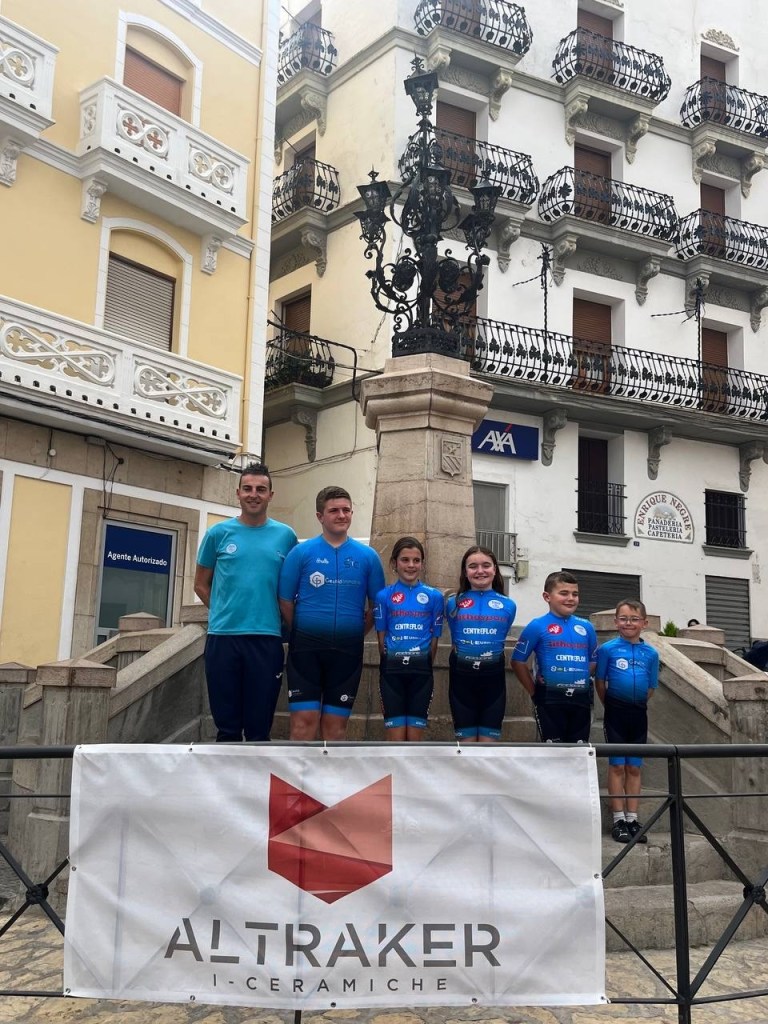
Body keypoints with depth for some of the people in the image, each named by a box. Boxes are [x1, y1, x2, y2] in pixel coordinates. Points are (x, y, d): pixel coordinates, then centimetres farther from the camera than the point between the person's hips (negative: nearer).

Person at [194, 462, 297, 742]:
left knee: (259, 726, 6)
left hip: (267, 638, 0)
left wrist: (277, 617, 3)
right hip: (222, 637, 0)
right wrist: (226, 611, 6)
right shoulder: (218, 533, 5)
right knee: (227, 725, 8)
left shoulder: (285, 536, 5)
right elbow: (201, 585, 13)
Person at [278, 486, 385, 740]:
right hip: (307, 647, -2)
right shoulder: (301, 552, 0)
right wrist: (302, 633, 4)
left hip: (348, 650, 2)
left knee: (336, 723, 8)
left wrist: (356, 634, 7)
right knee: (304, 719, -4)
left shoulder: (368, 556, 5)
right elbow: (285, 600, 1)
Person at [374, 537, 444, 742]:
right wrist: (391, 664, 6)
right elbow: (381, 639, 4)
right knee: (396, 738, 1)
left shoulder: (434, 597, 2)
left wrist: (423, 665, 6)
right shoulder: (384, 596, 0)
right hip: (392, 671, -1)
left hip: (421, 671, 1)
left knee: (415, 738, 5)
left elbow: (434, 638, 5)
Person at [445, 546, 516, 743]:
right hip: (462, 676, 0)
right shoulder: (453, 603, 1)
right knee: (467, 743, 6)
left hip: (493, 676, 0)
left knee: (488, 742, 4)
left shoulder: (508, 605, 1)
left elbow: (499, 639, 12)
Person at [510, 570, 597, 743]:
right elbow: (518, 661, -3)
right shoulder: (537, 626, -6)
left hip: (581, 699, 4)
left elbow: (593, 660, 19)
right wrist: (534, 691, -3)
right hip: (550, 700, -4)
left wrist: (582, 679, 5)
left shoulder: (586, 627, 7)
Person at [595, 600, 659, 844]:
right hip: (616, 712, -3)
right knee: (617, 766, 2)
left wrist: (637, 703, 5)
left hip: (638, 713, 3)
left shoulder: (651, 653, 1)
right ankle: (618, 820, 8)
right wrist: (611, 705, 3)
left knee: (634, 767, 9)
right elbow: (600, 682, -1)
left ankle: (632, 819, 16)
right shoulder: (607, 649, -6)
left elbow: (651, 688, 9)